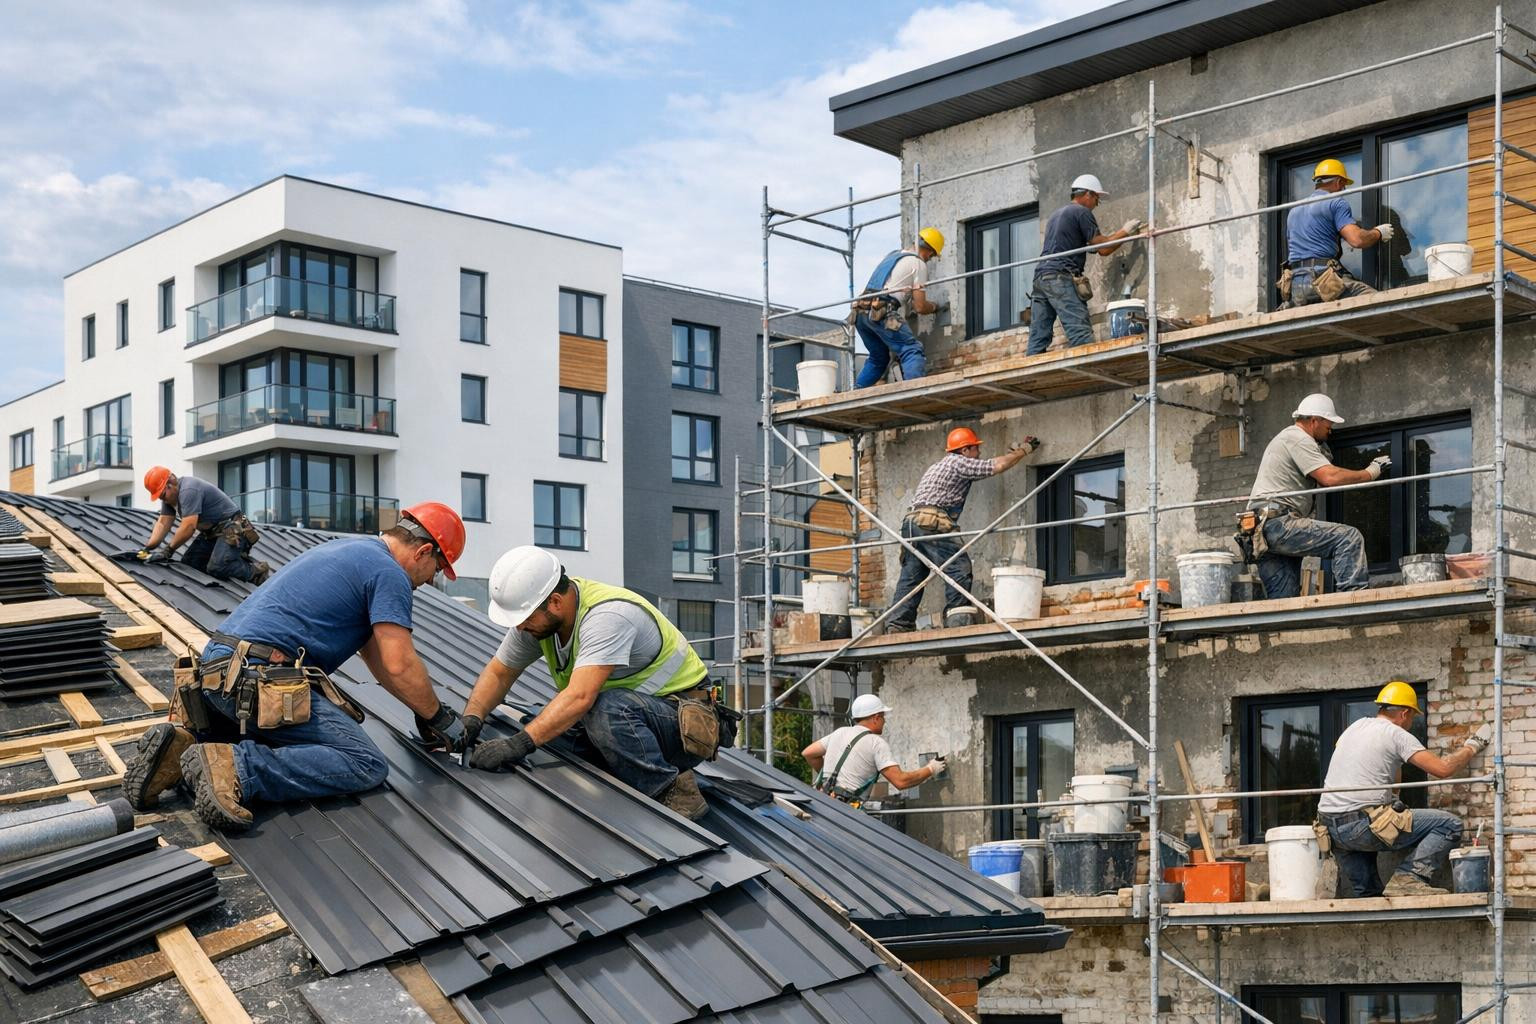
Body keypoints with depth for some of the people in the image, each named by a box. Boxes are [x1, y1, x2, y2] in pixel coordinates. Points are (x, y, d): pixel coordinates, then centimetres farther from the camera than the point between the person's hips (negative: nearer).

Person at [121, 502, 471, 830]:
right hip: (261, 680, -10)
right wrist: (439, 718, 7)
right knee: (366, 766, -11)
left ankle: (181, 748, 6)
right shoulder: (389, 573, -3)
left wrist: (425, 710, 31)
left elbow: (376, 653, 31)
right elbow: (400, 665, -8)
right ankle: (235, 768, -23)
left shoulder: (347, 550, 27)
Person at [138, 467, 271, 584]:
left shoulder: (188, 490, -24)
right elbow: (163, 523, 5)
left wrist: (168, 550, -20)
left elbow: (188, 527, -28)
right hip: (211, 532, 10)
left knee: (216, 569, -27)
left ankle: (259, 572, -6)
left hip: (232, 528, -10)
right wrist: (149, 547, -8)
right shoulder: (169, 494, 6)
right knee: (188, 564, -1)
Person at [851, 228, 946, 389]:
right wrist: (934, 307, 20)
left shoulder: (892, 254, 25)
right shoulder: (919, 264, 3)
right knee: (912, 351, -10)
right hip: (882, 312, -8)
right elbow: (920, 307, 0)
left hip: (860, 312, 8)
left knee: (878, 358, 22)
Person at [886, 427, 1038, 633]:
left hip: (911, 522, 9)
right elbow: (998, 466, 2)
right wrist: (1024, 449, 12)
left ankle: (898, 626, 1)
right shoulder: (958, 462, 3)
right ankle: (959, 617, -23)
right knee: (958, 568, -12)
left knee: (911, 576, 6)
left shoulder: (936, 467, 30)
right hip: (932, 523, -9)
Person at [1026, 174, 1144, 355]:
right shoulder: (1082, 212, 2)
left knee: (1038, 339, 0)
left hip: (1040, 275, 9)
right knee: (1081, 333, -17)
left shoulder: (1056, 215, 29)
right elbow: (1103, 248, -1)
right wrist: (1125, 232, 12)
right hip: (1060, 276, -9)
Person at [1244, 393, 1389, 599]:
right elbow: (1330, 477, -15)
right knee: (1349, 537, -18)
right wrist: (1370, 473, -3)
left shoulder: (1286, 437, 30)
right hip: (1279, 523, -11)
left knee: (1283, 601, 5)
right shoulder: (1298, 439, -4)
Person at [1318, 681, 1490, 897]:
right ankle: (1408, 878, -13)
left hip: (1330, 828, 8)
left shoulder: (1355, 727, 20)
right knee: (1449, 825, -6)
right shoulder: (1396, 734, -2)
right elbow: (1443, 769, -6)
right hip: (1361, 822, -8)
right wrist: (1472, 747, 10)